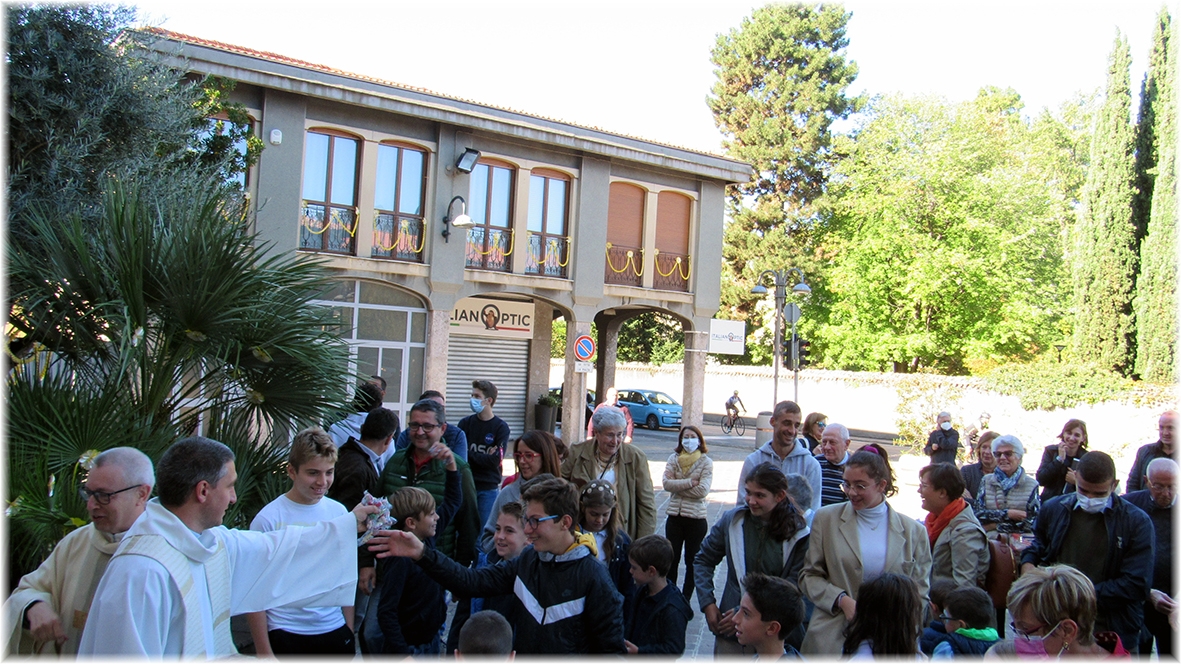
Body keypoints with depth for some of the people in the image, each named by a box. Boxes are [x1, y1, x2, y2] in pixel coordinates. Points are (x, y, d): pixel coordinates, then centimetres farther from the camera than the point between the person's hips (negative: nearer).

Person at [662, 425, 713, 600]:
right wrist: (690, 483, -17)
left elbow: (703, 490, -17)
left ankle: (685, 598, 21)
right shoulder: (673, 458, 2)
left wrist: (678, 487, -12)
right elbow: (666, 483, -11)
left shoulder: (706, 462, -5)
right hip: (674, 515, 2)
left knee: (692, 562, 9)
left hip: (696, 518, -2)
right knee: (671, 559, 11)